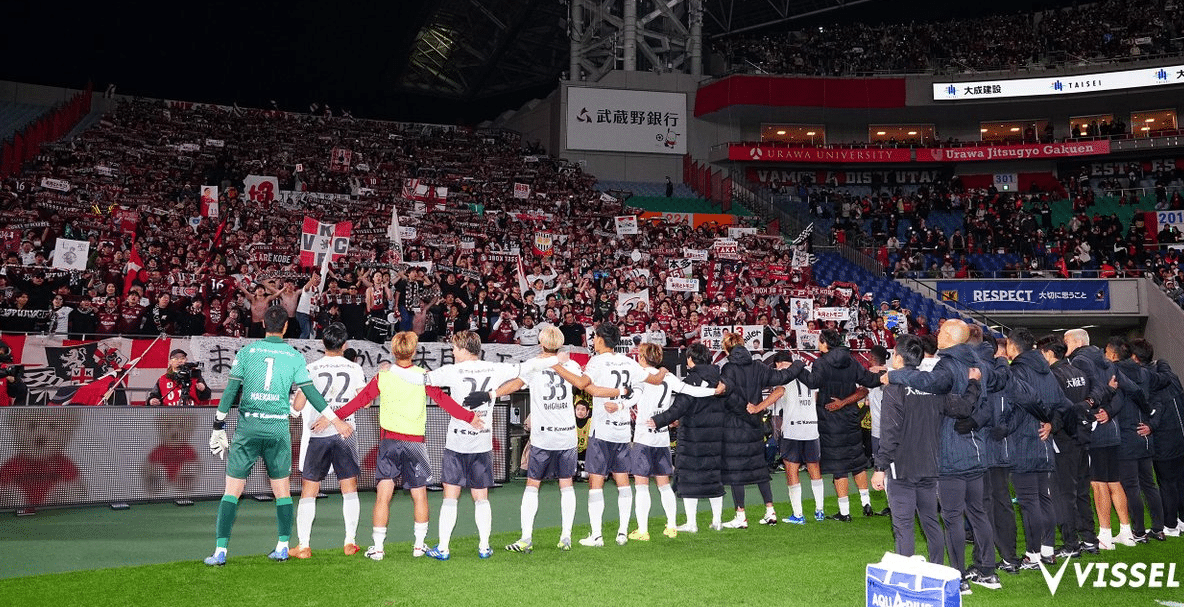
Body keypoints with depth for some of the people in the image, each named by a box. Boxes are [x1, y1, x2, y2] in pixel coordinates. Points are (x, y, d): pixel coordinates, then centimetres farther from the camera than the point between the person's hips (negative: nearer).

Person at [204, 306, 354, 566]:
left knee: (232, 490, 4)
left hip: (248, 427, 0)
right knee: (282, 489, 13)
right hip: (278, 429, 0)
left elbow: (230, 391, 1)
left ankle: (221, 550, 1)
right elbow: (311, 393, 3)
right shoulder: (295, 356, 3)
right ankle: (283, 547, 16)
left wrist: (219, 426, 8)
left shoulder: (246, 353, 4)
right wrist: (336, 421, 11)